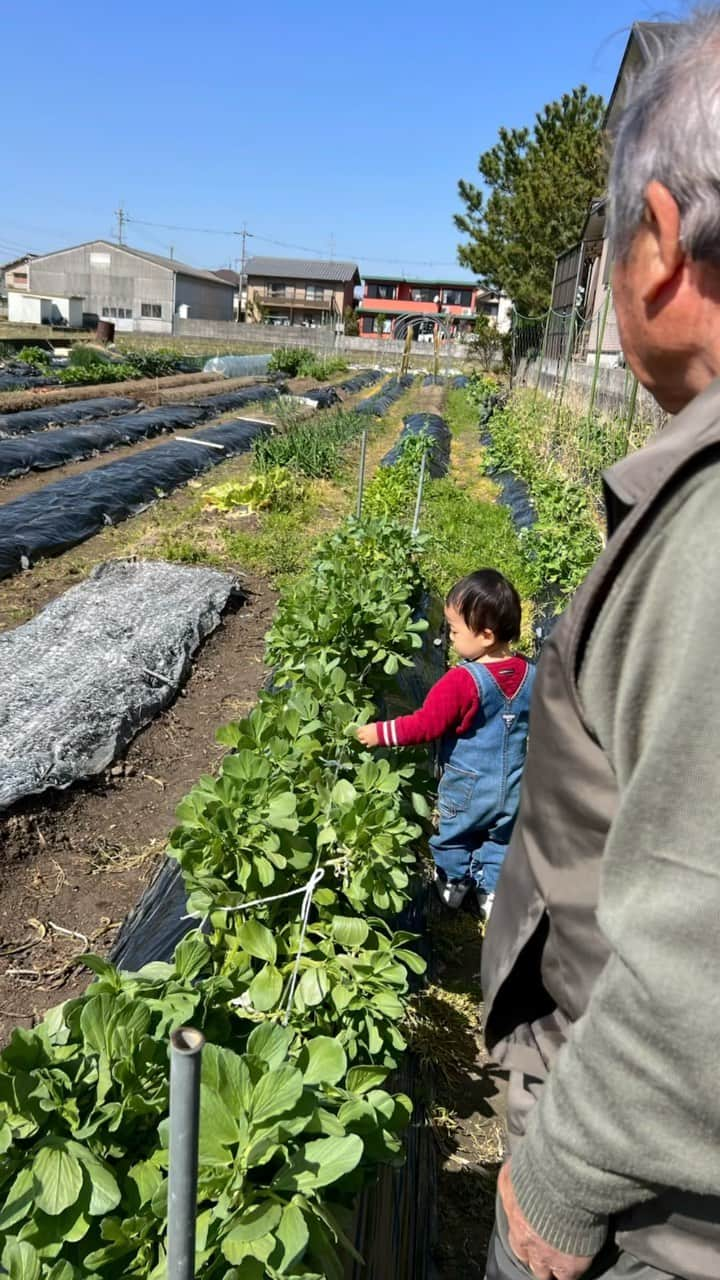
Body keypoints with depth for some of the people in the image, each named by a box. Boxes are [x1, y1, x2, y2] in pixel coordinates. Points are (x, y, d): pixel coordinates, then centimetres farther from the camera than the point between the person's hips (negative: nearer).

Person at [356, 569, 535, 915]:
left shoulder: (462, 682, -29)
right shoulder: (531, 675, -9)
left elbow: (425, 726, -24)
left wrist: (381, 733, -15)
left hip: (467, 789, -4)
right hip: (513, 790, 4)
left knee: (454, 835, 23)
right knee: (500, 840, 25)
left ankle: (453, 884, 40)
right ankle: (493, 891, 31)